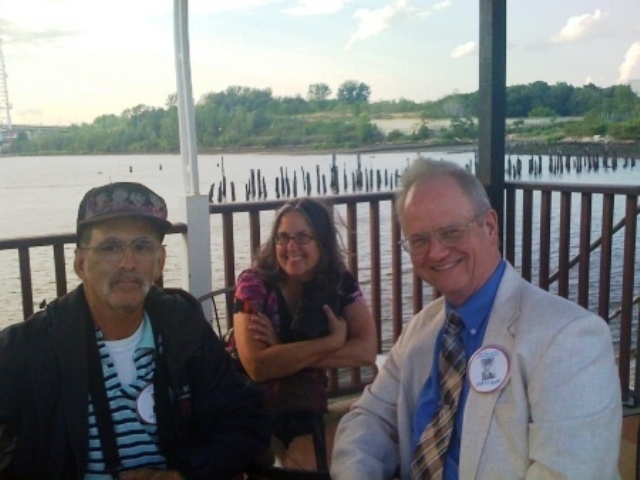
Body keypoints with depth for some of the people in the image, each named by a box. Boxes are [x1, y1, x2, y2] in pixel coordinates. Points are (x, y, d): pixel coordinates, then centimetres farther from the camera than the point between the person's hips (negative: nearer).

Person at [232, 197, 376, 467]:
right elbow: (256, 365, -23)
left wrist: (282, 352, -19)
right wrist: (333, 340, -19)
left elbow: (367, 351, -15)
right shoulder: (254, 282, -13)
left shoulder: (341, 282, -4)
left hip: (311, 414, 4)